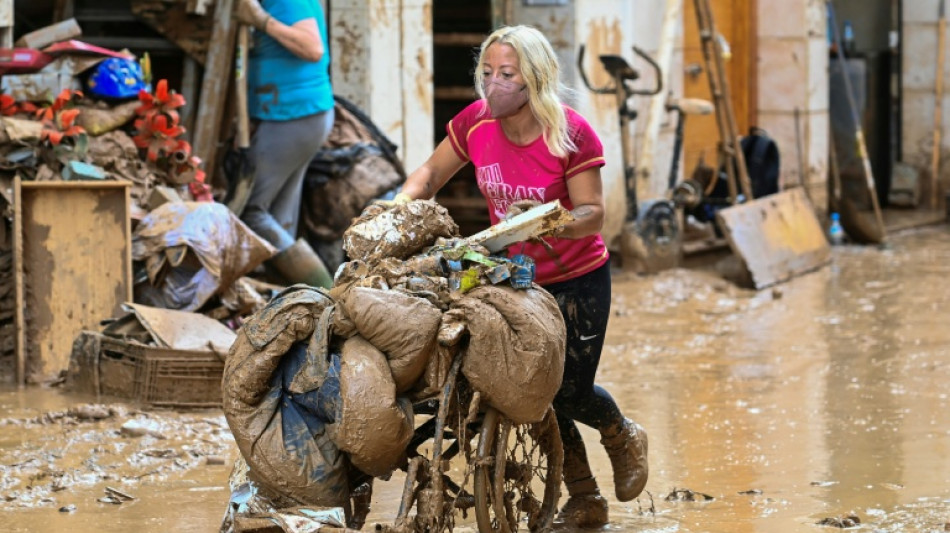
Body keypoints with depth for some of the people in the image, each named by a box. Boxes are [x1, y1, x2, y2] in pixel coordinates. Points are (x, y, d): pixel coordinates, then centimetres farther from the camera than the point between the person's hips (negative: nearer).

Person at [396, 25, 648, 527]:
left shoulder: (571, 134, -21)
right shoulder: (475, 122, -10)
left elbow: (592, 214, -21)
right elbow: (431, 173, 3)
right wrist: (401, 202, -17)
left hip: (577, 280, -4)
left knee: (570, 390, -6)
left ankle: (623, 436, 31)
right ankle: (584, 500, 22)